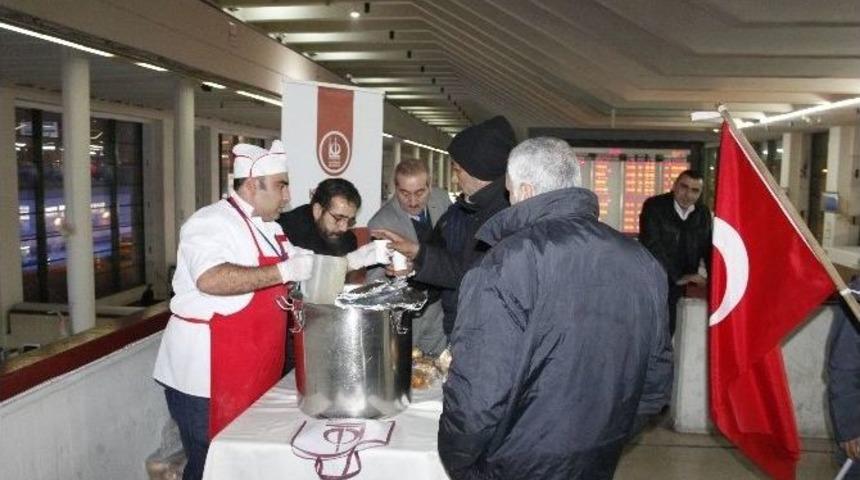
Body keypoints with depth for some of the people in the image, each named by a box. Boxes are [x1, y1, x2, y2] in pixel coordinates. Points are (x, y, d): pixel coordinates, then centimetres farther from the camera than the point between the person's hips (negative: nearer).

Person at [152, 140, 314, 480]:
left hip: (254, 375, 9)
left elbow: (301, 270, 21)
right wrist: (284, 270, -32)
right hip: (207, 379, -9)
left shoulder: (267, 226, 13)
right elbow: (210, 279, -36)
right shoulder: (212, 222, -17)